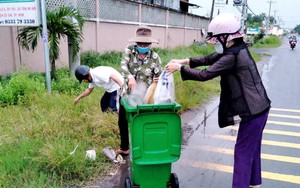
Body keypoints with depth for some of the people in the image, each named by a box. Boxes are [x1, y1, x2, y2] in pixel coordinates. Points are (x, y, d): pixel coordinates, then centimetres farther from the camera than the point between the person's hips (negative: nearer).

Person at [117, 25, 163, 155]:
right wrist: (130, 77, -39)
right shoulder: (129, 50, -4)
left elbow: (159, 75, -7)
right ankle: (124, 148, 37)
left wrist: (157, 81, -31)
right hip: (127, 94, 3)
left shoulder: (154, 57, -7)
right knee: (122, 122, 15)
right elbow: (123, 65, -19)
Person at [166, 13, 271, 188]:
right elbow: (211, 59, 11)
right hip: (259, 107, 10)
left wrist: (180, 68, -12)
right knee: (252, 148, 22)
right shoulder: (238, 49, 8)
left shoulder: (232, 56, -23)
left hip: (252, 110, -10)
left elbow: (204, 74, -22)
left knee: (243, 152, 2)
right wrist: (186, 61, 3)